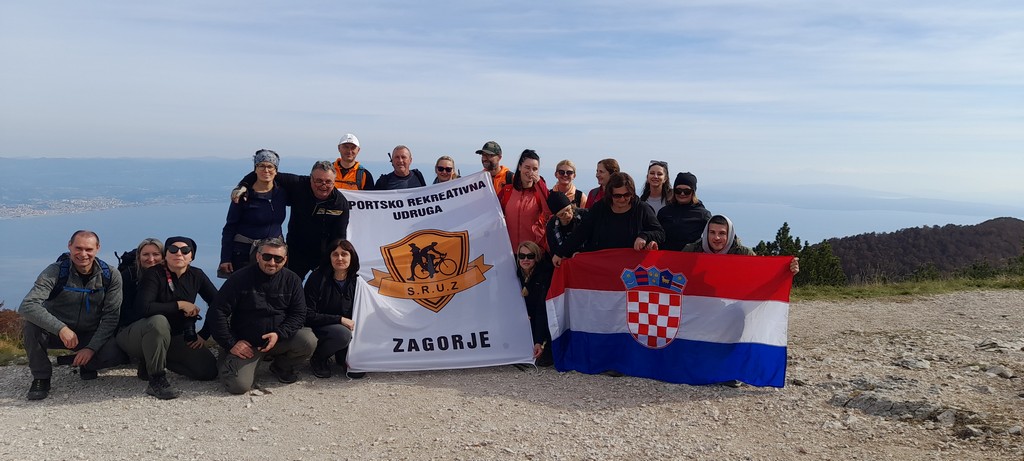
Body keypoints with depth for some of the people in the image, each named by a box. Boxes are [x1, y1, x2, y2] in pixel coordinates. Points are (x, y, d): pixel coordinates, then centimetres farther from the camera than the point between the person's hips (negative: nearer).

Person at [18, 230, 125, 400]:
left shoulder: (110, 276, -10)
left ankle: (87, 364, 8)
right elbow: (27, 306, -28)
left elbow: (111, 317, -9)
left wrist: (91, 348, -21)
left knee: (116, 354, -28)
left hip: (90, 335, 0)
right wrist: (61, 328, -41)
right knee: (30, 324, -32)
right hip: (54, 333, 0)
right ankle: (41, 377, -10)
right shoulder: (55, 272, -16)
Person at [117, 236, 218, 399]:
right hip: (137, 336, -5)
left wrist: (204, 335, -2)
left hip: (175, 337, 6)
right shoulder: (154, 274, -16)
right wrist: (180, 304, -26)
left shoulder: (196, 275, -2)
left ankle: (153, 362, 9)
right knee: (158, 321, -40)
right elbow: (143, 308, -32)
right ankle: (156, 380, -25)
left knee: (209, 371, -12)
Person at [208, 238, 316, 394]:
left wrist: (279, 334, -20)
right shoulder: (241, 278, -9)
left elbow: (298, 314, -3)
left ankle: (282, 366, 8)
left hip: (280, 339, 2)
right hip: (246, 343, -2)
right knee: (238, 385, -22)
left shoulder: (292, 280, -2)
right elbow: (217, 312, -8)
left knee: (308, 341, -25)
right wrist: (231, 344, -12)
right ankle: (226, 359, 15)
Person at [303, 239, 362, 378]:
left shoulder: (354, 282, -2)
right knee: (342, 334, -36)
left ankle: (341, 356, 17)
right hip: (316, 329, -4)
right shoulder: (318, 278, -15)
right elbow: (308, 315, -18)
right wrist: (339, 319, -23)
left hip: (345, 328, 4)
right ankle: (318, 359, -7)